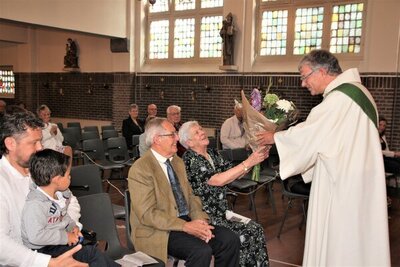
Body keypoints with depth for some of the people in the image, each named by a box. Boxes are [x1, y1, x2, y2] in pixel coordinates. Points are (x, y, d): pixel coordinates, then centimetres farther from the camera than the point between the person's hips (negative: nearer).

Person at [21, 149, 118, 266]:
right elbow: (36, 236, -30)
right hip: (43, 250, -9)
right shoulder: (34, 205, -25)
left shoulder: (59, 194, 3)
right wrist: (65, 237, -24)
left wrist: (72, 226, 4)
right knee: (89, 252, -21)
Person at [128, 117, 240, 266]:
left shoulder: (177, 161, 12)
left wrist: (200, 220, -7)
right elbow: (148, 214, -18)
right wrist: (185, 226, -23)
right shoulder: (140, 169, -13)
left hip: (187, 221, 7)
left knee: (230, 240, -10)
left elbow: (190, 196, 13)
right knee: (202, 251, -29)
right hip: (158, 230, -7)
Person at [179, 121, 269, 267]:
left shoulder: (212, 153, 8)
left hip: (221, 211, 7)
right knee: (244, 236, -18)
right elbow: (218, 180, -25)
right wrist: (248, 162, -26)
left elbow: (235, 174, 7)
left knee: (256, 229, -9)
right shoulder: (190, 159, -15)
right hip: (204, 216, -7)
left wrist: (253, 159, -10)